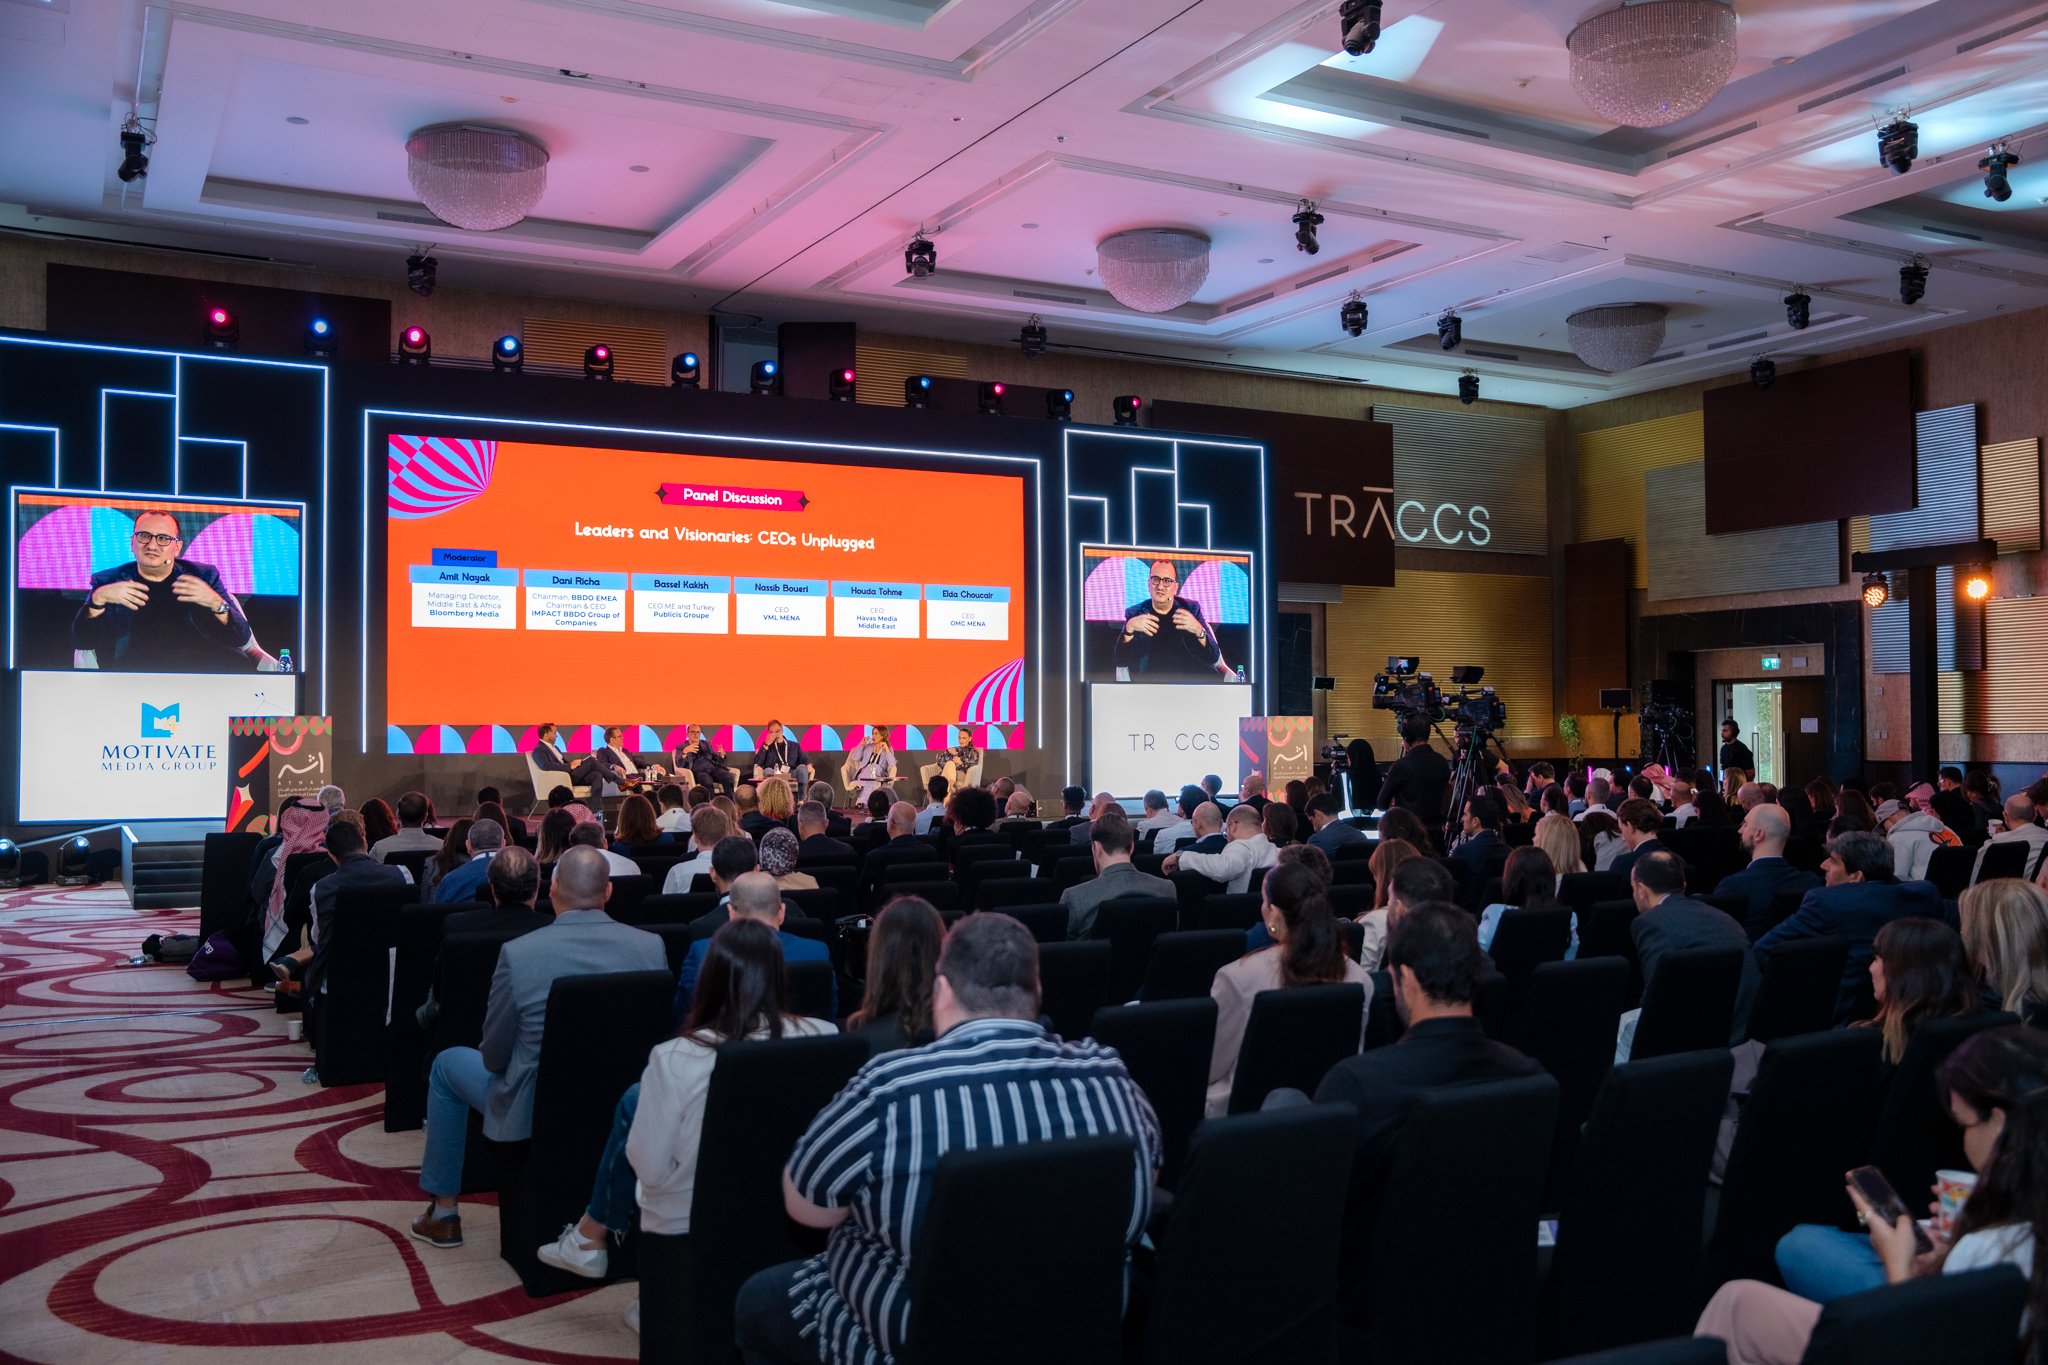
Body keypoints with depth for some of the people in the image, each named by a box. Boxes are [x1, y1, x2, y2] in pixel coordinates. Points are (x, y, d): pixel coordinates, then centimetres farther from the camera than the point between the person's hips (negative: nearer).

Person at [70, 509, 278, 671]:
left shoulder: (203, 576, 16)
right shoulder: (107, 581, 17)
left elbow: (240, 638, 6)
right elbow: (82, 641, 6)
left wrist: (216, 603, -14)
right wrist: (98, 598, -11)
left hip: (199, 665, -1)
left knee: (237, 662, -30)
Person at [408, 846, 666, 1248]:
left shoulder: (518, 952, -21)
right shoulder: (652, 947, -14)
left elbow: (494, 1057, -11)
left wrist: (494, 1056, 12)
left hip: (534, 1111, -3)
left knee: (448, 1064, 25)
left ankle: (443, 1212, 33)